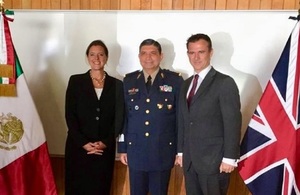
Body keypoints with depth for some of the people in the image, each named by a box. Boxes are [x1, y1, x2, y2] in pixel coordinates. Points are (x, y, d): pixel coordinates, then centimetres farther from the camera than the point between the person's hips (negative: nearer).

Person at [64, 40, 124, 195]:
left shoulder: (117, 85, 5)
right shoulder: (75, 81, 2)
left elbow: (119, 119, 2)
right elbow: (70, 115, -3)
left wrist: (105, 143, -9)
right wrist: (83, 143, -11)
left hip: (105, 149, 1)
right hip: (78, 147, -1)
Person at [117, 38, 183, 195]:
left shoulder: (175, 80, -3)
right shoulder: (129, 80, 4)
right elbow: (123, 116, 5)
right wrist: (122, 147, 5)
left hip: (163, 151, -1)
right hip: (136, 150, 2)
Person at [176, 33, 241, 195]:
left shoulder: (225, 83, -8)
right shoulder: (186, 84, 12)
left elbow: (232, 123, -12)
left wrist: (229, 158, -15)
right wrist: (180, 151, 12)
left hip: (214, 160, -6)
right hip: (189, 160, 6)